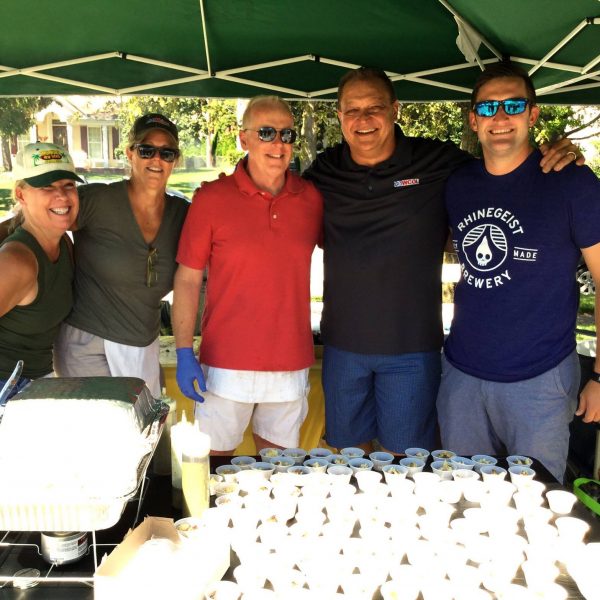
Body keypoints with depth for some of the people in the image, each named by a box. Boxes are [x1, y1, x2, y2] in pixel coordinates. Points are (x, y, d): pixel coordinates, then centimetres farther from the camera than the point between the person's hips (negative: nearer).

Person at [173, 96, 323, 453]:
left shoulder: (312, 199, 1)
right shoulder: (212, 199, -6)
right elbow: (188, 278, -3)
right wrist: (184, 353, -8)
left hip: (292, 366, 3)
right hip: (226, 365, -2)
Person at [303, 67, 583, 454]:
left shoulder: (439, 162, -5)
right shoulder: (325, 171, 2)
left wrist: (559, 158, -12)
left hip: (412, 347, -2)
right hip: (343, 344, 2)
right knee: (347, 446, 18)